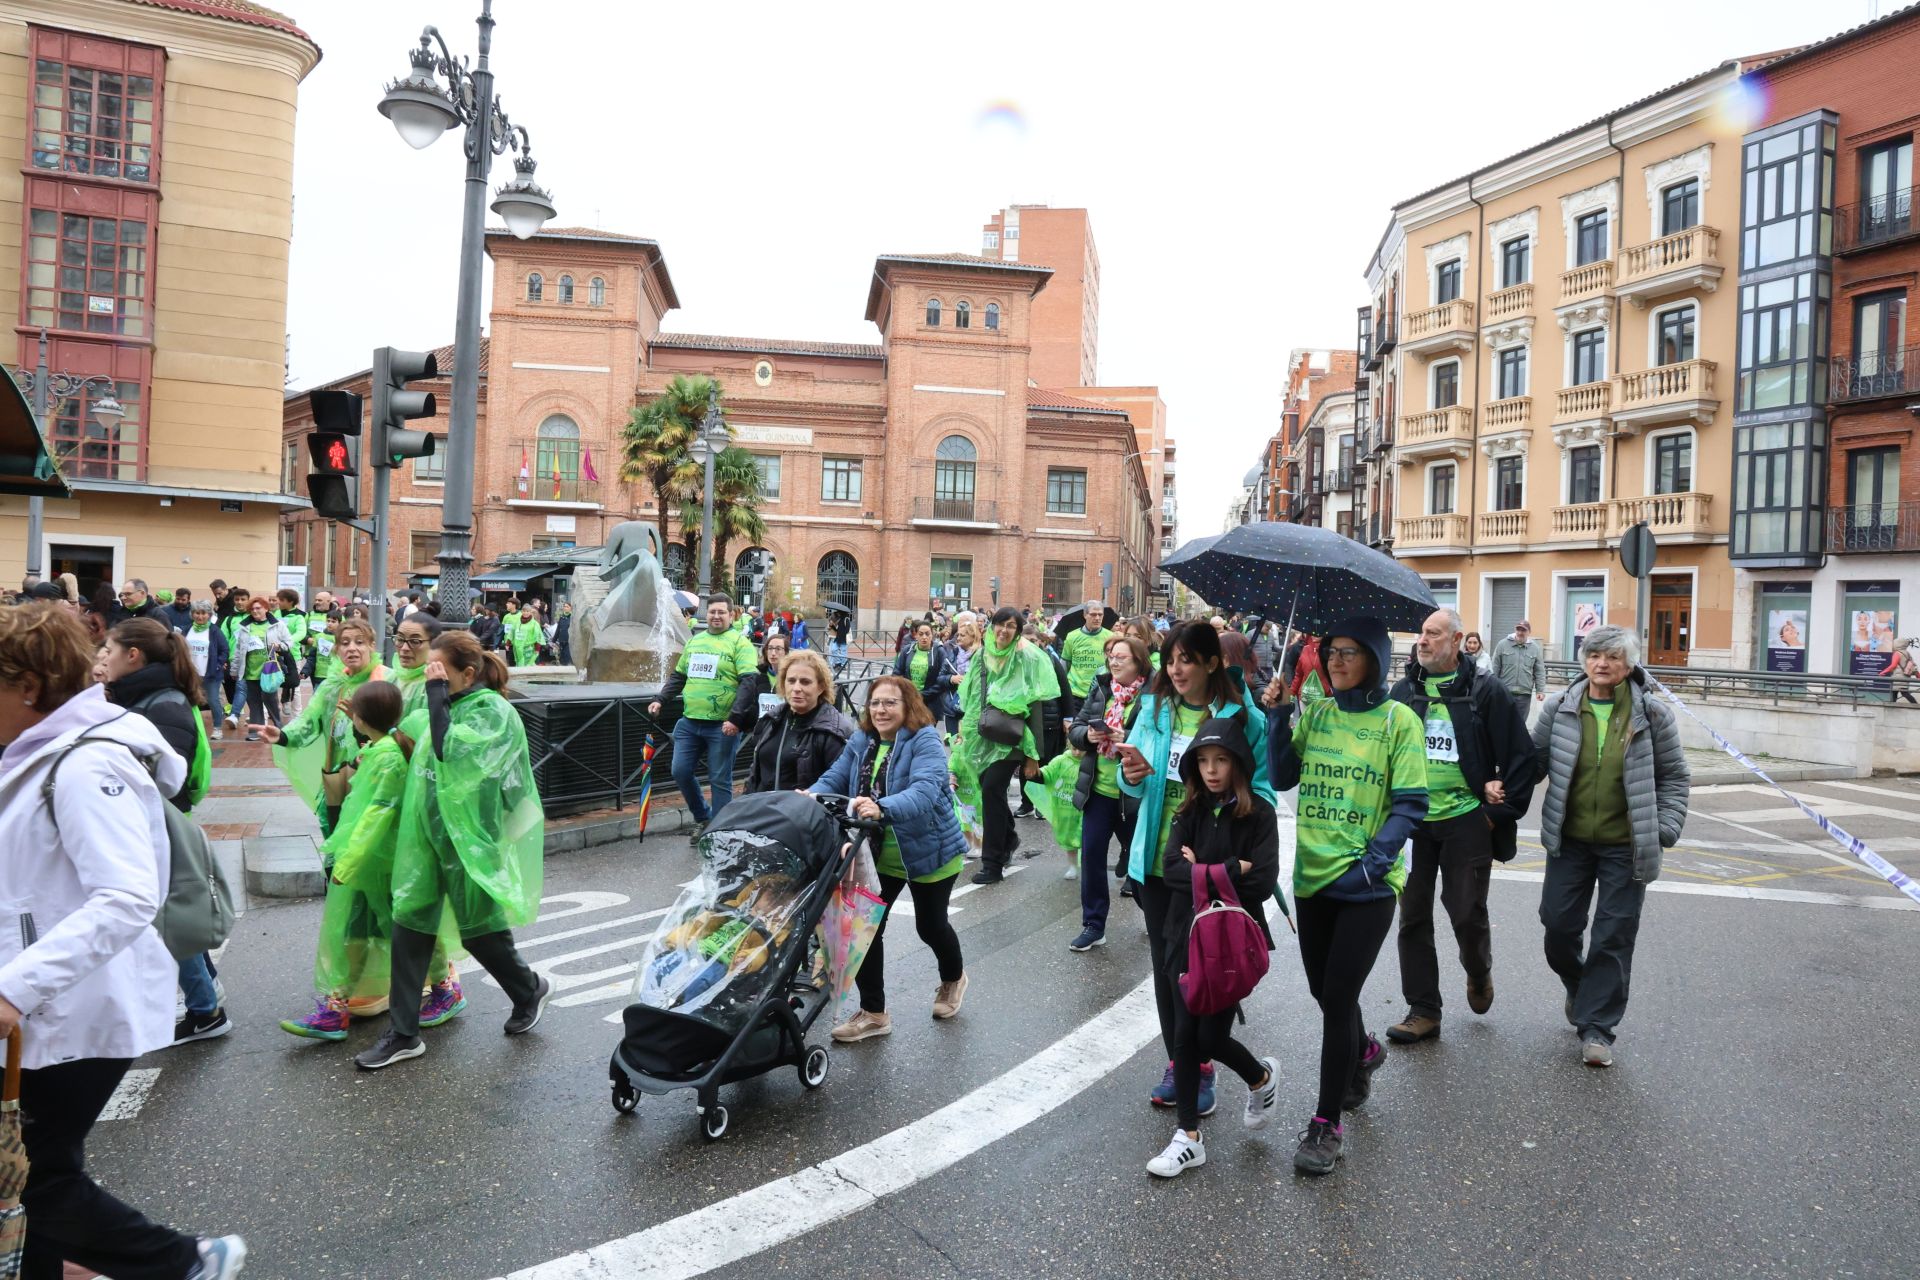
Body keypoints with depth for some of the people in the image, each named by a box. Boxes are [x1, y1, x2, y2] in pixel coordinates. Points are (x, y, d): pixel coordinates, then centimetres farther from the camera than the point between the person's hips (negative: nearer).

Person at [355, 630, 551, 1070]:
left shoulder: (491, 710, -15)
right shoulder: (452, 704, 8)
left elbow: (450, 749, -31)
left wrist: (437, 691, -24)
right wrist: (404, 746, 5)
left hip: (468, 836, -7)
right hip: (429, 831, 7)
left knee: (479, 930, 6)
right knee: (409, 924, 5)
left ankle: (530, 990, 32)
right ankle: (403, 1033, 15)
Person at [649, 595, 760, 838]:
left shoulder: (739, 643, -6)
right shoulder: (694, 641, 15)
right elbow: (678, 677, 24)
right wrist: (660, 700, 11)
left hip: (722, 726, -6)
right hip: (689, 722, 6)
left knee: (719, 780, 1)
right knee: (680, 772, 5)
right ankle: (703, 817, 25)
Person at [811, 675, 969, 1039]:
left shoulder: (925, 740, -21)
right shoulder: (861, 741, -1)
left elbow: (924, 791, -36)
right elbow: (835, 778, -6)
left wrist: (882, 808, -54)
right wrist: (812, 797, -29)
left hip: (928, 851, -5)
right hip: (876, 854, 5)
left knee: (930, 926, 14)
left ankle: (953, 978, 47)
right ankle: (873, 1013, 14)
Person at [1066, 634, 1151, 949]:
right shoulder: (1100, 689, 6)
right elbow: (1075, 727, 10)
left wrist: (1129, 739, -26)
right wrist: (1086, 734, -11)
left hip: (1134, 792, -5)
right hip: (1098, 788, 5)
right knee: (1091, 854, 4)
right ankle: (1093, 926, 17)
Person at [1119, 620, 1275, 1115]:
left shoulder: (1243, 717, -9)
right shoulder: (1154, 709, 3)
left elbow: (1262, 789, -9)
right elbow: (1134, 786, 7)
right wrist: (1132, 776, -16)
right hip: (1156, 858, 4)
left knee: (1185, 966, -2)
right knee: (1165, 964, 14)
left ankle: (1200, 1066, 21)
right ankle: (1177, 1061, 32)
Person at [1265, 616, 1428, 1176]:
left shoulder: (1398, 719, -6)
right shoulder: (1314, 714, 7)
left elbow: (1411, 803, -9)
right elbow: (1281, 778, 1)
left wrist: (1373, 862, -18)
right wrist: (1277, 718, -10)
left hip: (1368, 882, -5)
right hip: (1313, 874, 5)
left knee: (1337, 997, -5)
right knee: (1322, 988, 17)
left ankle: (1327, 1123, 9)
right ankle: (1363, 1051, 49)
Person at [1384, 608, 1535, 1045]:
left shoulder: (1486, 691, -5)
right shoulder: (1404, 690, 6)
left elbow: (1521, 754, -4)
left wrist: (1503, 811, -6)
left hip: (1466, 820, -3)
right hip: (1412, 820, 4)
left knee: (1467, 913, 3)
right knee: (1412, 915, 5)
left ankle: (1478, 974, 37)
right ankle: (1423, 1010, 17)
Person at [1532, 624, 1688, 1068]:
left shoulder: (1652, 713, -4)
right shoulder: (1559, 708, -2)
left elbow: (1674, 776, 3)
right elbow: (1535, 761, 8)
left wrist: (1665, 829, -5)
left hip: (1626, 847, -2)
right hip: (1570, 840, 2)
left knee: (1613, 936, 2)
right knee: (1559, 925, 7)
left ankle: (1596, 1025, 13)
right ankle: (1580, 987, 37)